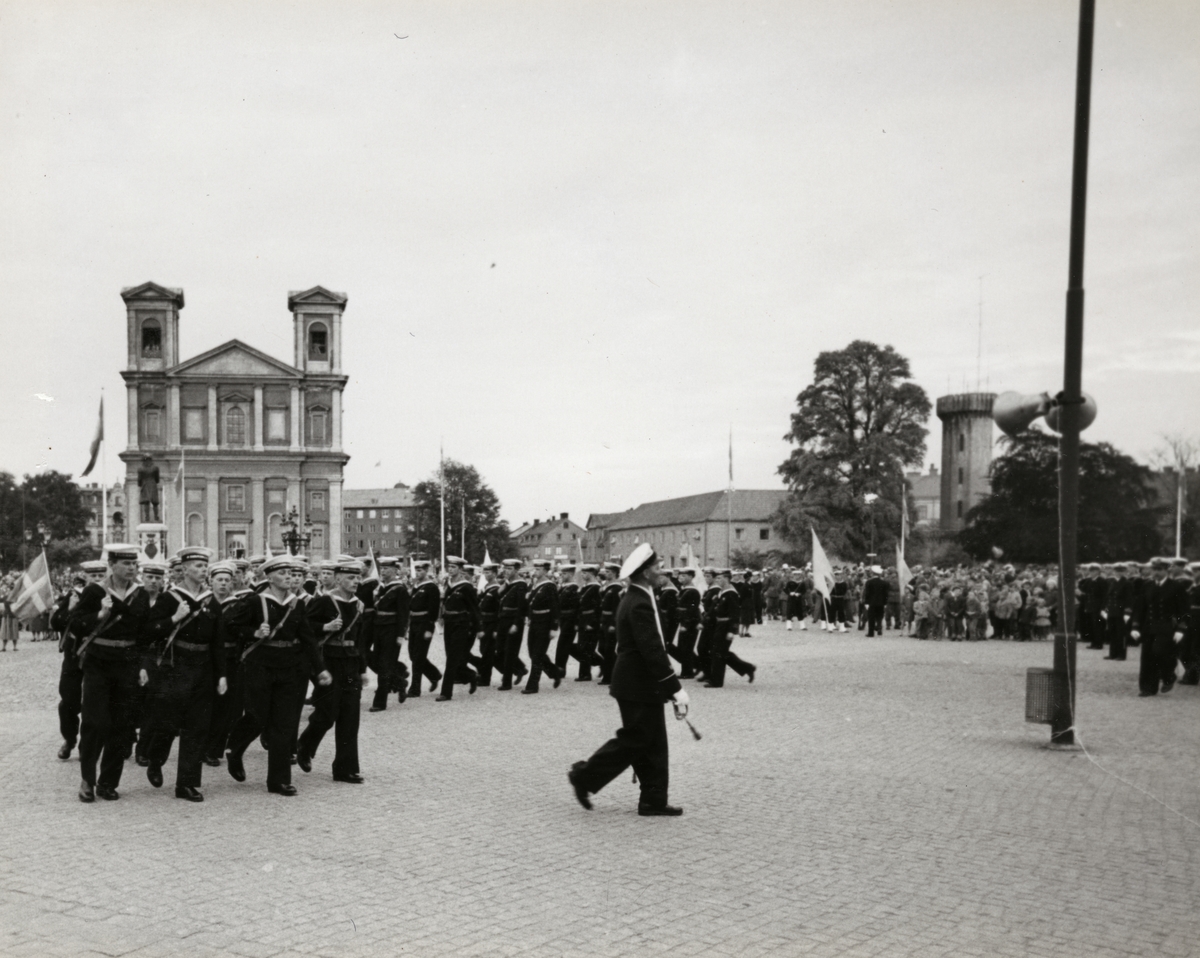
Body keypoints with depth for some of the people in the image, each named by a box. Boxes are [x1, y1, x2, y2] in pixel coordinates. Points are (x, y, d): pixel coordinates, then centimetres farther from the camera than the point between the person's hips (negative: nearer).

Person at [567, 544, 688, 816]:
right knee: (633, 740, -1)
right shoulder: (640, 605, -20)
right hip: (640, 686, -10)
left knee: (652, 743, 11)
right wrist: (676, 689, -21)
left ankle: (654, 801, 14)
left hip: (635, 684, 10)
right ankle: (585, 776, 8)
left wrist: (671, 687, 21)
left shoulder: (633, 600, 12)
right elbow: (652, 651, -24)